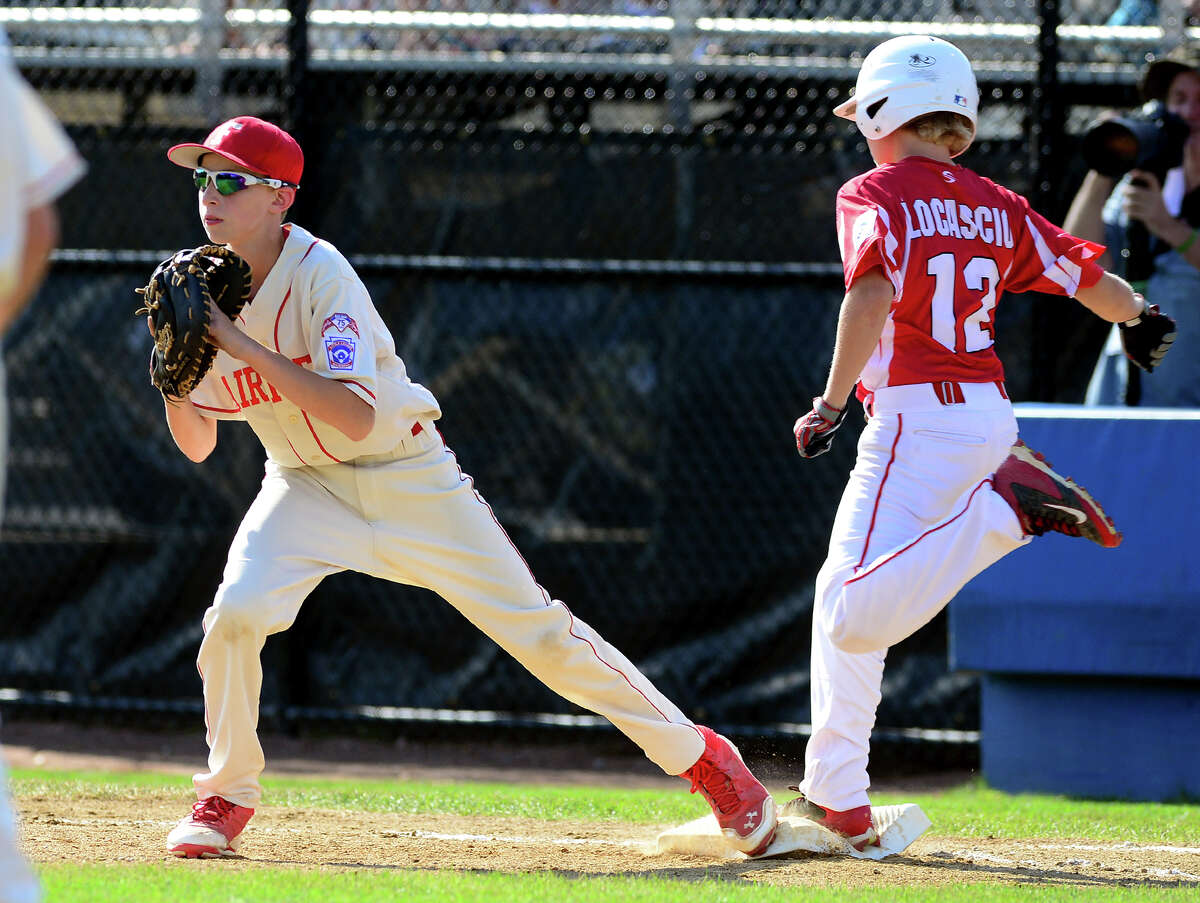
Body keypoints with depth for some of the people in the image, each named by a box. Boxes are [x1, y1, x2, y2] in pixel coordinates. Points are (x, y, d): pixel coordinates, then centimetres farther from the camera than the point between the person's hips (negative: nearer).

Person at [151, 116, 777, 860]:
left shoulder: (320, 274, -25)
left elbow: (356, 416, -36)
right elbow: (197, 445, 0)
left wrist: (242, 345, -38)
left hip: (407, 477, -4)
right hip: (308, 484, 4)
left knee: (538, 631, -5)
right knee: (236, 613, -22)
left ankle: (696, 754, 11)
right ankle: (228, 797, 1)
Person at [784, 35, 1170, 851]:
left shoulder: (874, 195, -4)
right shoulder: (998, 209, 14)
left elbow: (873, 294, -23)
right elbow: (1092, 282, 19)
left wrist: (831, 404, -24)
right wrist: (1142, 320, 42)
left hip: (916, 417, -8)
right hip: (991, 414, 8)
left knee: (855, 617, -21)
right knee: (842, 596, 21)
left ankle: (1001, 514, -26)